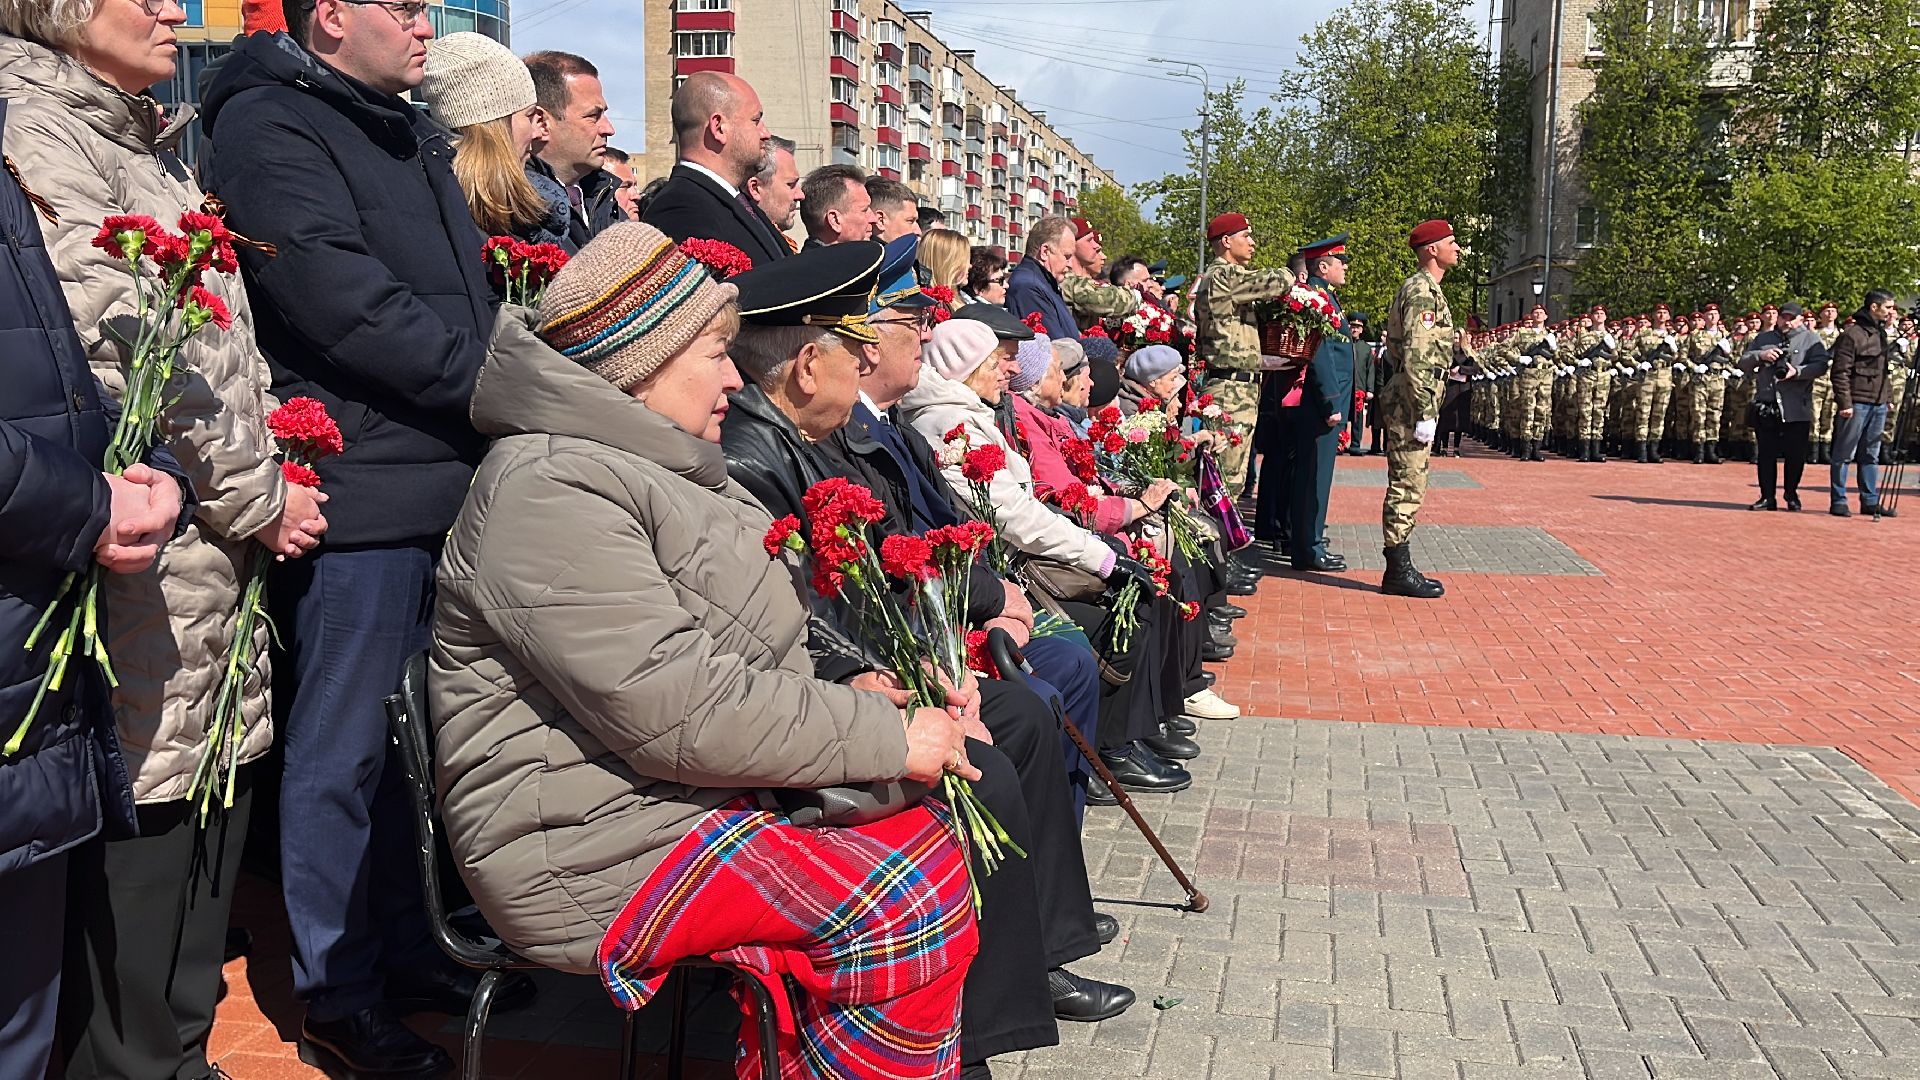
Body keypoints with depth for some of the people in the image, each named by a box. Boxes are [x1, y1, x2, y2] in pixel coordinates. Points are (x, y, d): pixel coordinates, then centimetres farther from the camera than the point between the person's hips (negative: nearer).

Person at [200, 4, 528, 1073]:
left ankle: (409, 947, 29)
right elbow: (348, 310, -19)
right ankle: (337, 994, 14)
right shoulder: (269, 127, -8)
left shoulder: (412, 137, 20)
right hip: (360, 494, -8)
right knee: (346, 751, 1)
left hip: (448, 482, 8)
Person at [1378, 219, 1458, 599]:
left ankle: (1400, 568, 18)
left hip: (1407, 400, 11)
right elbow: (1416, 357, -21)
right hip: (1411, 401, -11)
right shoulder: (1423, 291, -14)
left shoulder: (1425, 289, 19)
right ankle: (1399, 572, -2)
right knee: (1407, 486, -6)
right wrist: (1425, 413, -23)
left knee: (1409, 486, 12)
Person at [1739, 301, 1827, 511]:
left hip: (1796, 409, -2)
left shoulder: (1810, 339, 5)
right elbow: (1743, 364, 9)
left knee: (1796, 454, 3)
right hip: (1765, 406, 3)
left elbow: (1820, 366, -8)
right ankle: (1767, 497, 12)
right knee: (1766, 454, 5)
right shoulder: (1763, 338, 15)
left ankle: (1792, 495, 19)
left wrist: (1797, 371, -24)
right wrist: (1760, 355, -10)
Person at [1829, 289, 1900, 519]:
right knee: (1844, 454, -2)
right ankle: (1838, 501, 3)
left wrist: (1888, 397, 16)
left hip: (1879, 404, 8)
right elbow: (1839, 372, -14)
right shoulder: (1852, 334, -10)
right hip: (1857, 403, -8)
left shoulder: (1882, 333, 16)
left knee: (1871, 455, 11)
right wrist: (1844, 402, -18)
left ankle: (1870, 501, 14)